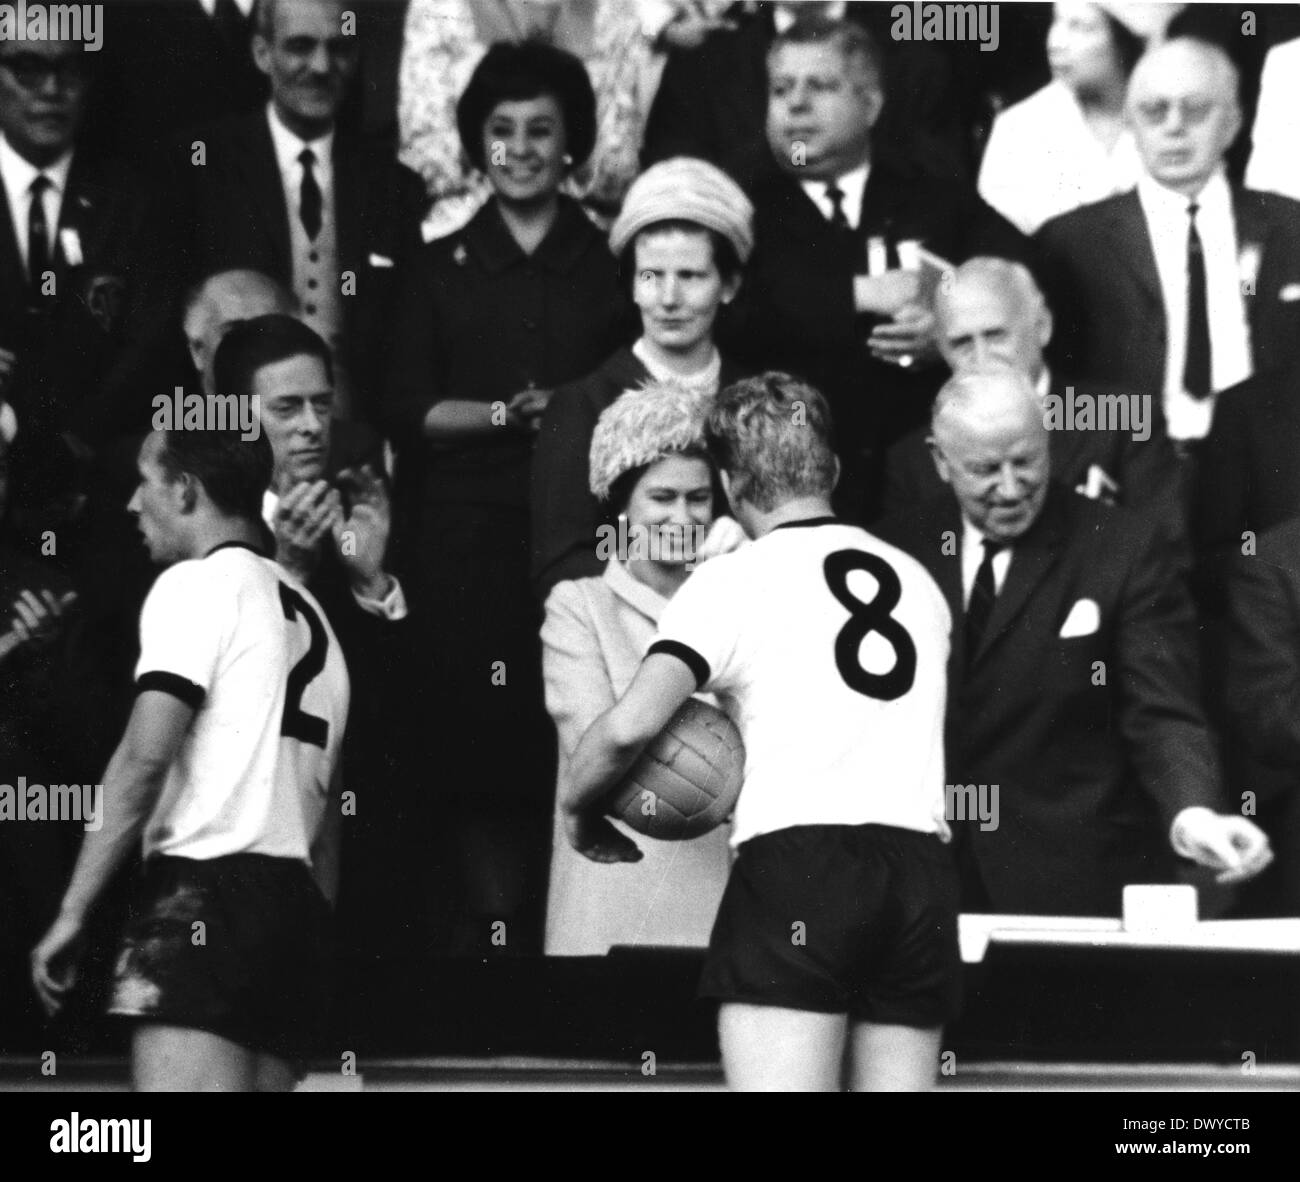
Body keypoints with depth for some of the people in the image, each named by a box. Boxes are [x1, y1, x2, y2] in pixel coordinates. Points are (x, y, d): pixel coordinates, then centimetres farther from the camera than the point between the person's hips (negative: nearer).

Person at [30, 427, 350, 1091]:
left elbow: (144, 760, -13)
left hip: (206, 885, -9)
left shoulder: (195, 584, -2)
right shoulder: (308, 611, 24)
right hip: (297, 901, 9)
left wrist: (72, 914, -12)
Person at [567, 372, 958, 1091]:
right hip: (920, 866, 5)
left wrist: (576, 805, 10)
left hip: (794, 857, -5)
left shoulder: (731, 581, 3)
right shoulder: (916, 580, 21)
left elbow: (629, 726, -9)